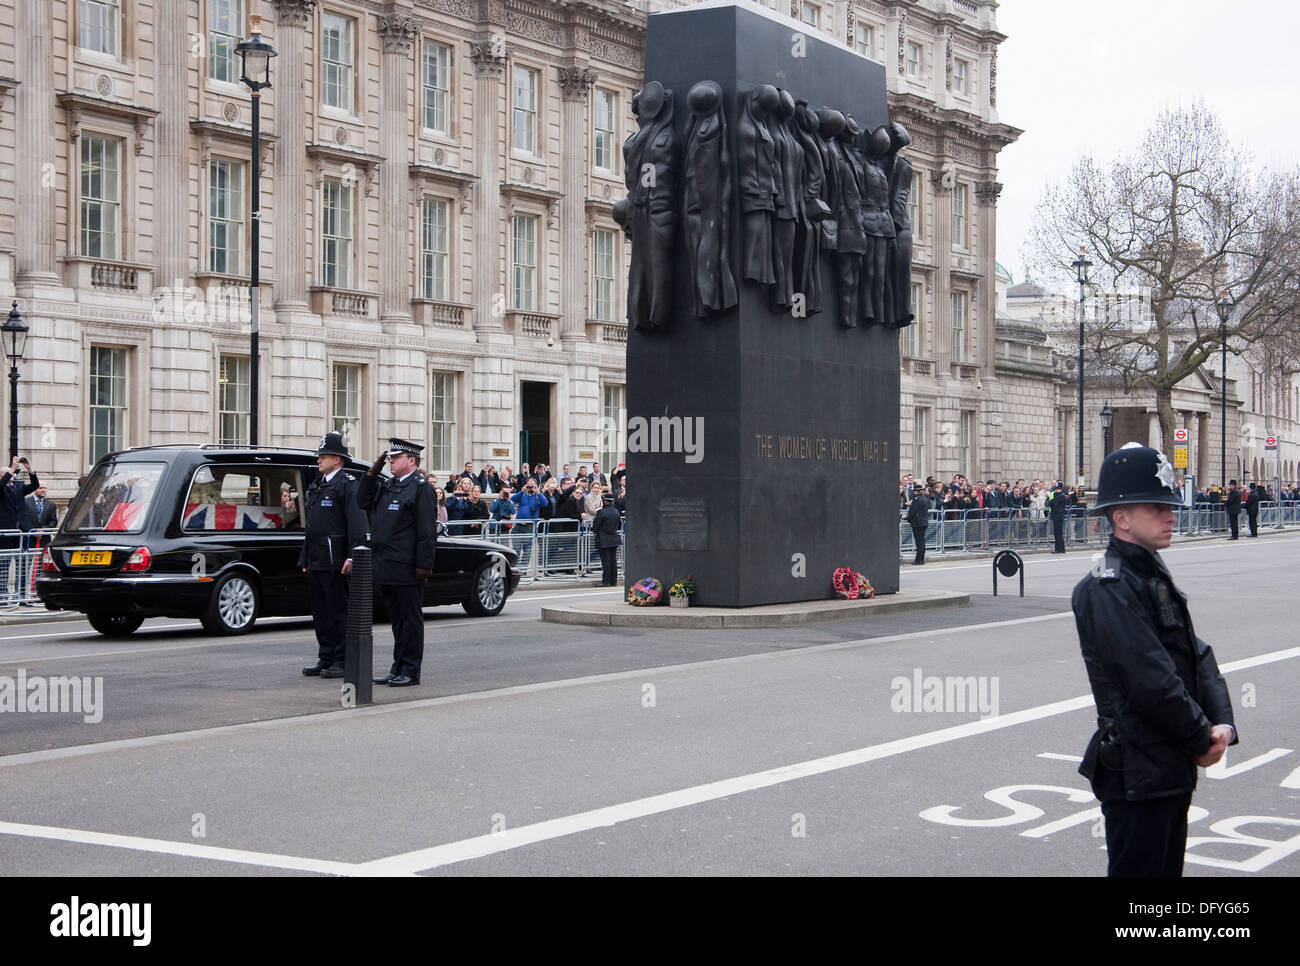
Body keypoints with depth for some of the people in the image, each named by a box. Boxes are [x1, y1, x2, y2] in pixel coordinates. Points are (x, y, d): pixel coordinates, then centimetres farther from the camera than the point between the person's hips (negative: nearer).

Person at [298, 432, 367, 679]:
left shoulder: (348, 485, -9)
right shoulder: (315, 486, 18)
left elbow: (357, 524, -16)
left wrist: (352, 556, -24)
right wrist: (305, 558, 21)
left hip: (334, 561, -9)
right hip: (315, 560, 9)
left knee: (338, 612, -3)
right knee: (320, 612, 12)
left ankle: (343, 662, 2)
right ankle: (326, 658, 19)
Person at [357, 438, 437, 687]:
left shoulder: (421, 489, -9)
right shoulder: (386, 486, 16)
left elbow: (427, 531, -13)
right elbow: (363, 502, 18)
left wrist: (424, 565, -17)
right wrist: (372, 473, 8)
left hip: (407, 570, -8)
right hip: (386, 569, 8)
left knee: (410, 619, 0)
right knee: (396, 619, 14)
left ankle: (410, 671, 5)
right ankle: (398, 668, 20)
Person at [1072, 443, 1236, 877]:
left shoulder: (1154, 575, 12)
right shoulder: (1109, 588, -19)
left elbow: (1197, 657, 10)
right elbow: (1152, 681, -23)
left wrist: (1222, 723, -5)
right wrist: (1203, 739, -12)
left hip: (1172, 770, 9)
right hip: (1137, 773, -9)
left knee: (1167, 868, 18)